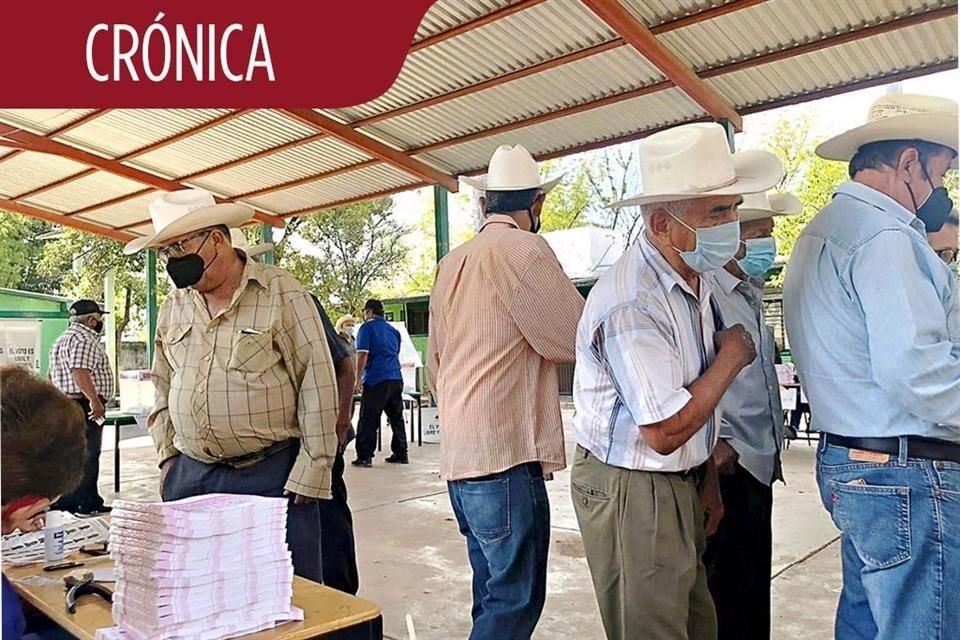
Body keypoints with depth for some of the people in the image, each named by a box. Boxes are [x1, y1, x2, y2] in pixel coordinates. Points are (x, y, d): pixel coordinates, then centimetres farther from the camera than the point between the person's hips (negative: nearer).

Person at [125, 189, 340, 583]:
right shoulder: (173, 307, 11)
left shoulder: (282, 294, -8)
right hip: (191, 476, 5)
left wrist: (311, 472, -12)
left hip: (272, 476, -5)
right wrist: (167, 458, 12)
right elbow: (163, 387, 20)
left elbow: (318, 387, -10)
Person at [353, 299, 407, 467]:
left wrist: (358, 378, -9)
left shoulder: (367, 327, -2)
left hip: (376, 380, -7)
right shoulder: (393, 330, 18)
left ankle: (365, 456, -2)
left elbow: (362, 354, -11)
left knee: (368, 420, -2)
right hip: (396, 378, 7)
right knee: (396, 417, 13)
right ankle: (401, 453, 17)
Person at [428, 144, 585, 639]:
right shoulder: (522, 249, -10)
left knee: (495, 594, 17)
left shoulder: (452, 261, 13)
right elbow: (574, 338, -7)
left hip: (460, 454, 8)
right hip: (505, 454, -8)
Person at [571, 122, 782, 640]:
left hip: (679, 482, 9)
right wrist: (731, 358, -14)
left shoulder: (695, 279, 4)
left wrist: (708, 482, 14)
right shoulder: (633, 304, -26)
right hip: (630, 493, -8)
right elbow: (665, 432, -25)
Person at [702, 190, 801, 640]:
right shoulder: (705, 291, -17)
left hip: (758, 463, 9)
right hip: (726, 467, -9)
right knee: (727, 590, 4)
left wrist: (770, 445, 16)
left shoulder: (749, 293, 13)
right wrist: (716, 443, -20)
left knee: (754, 586, 20)